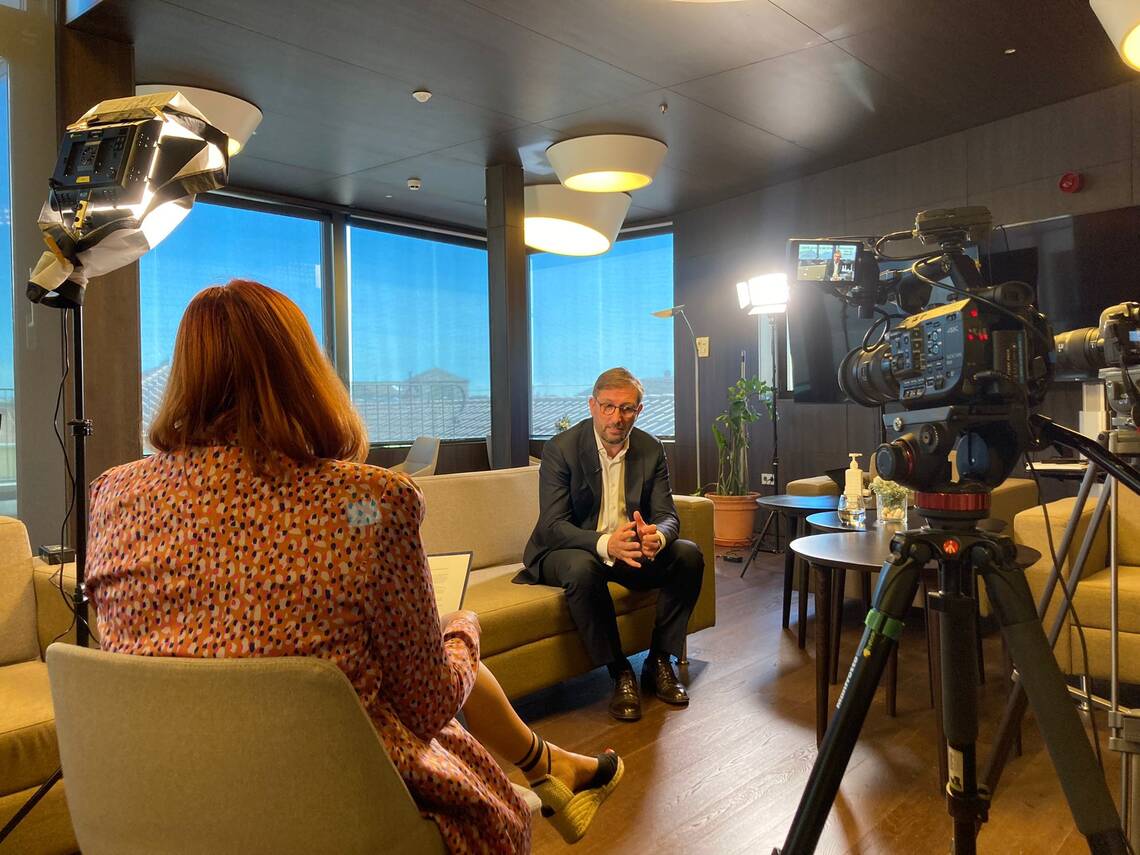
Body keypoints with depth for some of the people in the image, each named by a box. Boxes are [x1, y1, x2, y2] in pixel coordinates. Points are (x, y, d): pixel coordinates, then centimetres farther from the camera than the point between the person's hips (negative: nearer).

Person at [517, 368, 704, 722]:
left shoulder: (651, 450, -2)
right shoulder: (560, 449, -15)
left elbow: (667, 514, -4)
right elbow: (552, 526, -22)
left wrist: (656, 536, -32)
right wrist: (605, 543, -41)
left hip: (630, 547, 5)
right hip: (566, 550, -4)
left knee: (688, 555, -18)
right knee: (582, 568, -38)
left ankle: (659, 661, -5)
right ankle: (620, 673, -19)